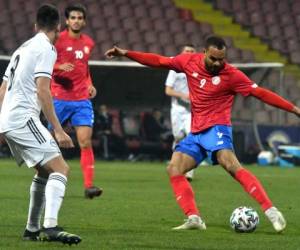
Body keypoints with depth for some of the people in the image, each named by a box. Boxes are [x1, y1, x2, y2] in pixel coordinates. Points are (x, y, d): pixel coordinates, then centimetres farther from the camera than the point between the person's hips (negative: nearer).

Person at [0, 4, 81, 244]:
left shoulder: (23, 48, 22)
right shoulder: (46, 48, -6)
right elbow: (42, 90, -16)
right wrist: (58, 130, -18)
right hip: (23, 118, -9)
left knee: (44, 171, 23)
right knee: (60, 168, -17)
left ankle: (32, 229, 25)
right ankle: (51, 226, -33)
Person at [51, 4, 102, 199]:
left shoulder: (88, 43, 10)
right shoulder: (58, 40, -5)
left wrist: (90, 85, 10)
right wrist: (59, 67, -21)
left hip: (82, 100, 3)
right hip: (60, 99, -3)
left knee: (86, 142, -9)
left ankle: (89, 185, -13)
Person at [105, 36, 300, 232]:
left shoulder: (232, 75, -9)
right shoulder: (190, 61, 3)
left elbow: (261, 93, -9)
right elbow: (159, 61, 12)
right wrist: (126, 53, 10)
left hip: (217, 128, -7)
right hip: (196, 132, 7)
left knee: (231, 165, -29)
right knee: (174, 169, -6)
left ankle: (271, 212, -35)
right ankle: (194, 219, -13)